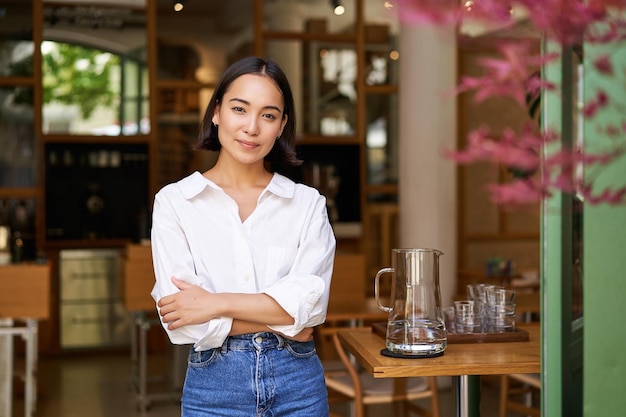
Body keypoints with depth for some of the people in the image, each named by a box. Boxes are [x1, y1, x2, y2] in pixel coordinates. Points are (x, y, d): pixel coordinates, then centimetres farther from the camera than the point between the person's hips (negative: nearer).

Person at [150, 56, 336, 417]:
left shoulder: (308, 204, 0)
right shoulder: (174, 202, -4)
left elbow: (310, 301, -12)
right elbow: (183, 322, -12)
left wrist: (216, 303, -16)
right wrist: (280, 321, -10)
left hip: (297, 386, 1)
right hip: (215, 386, -1)